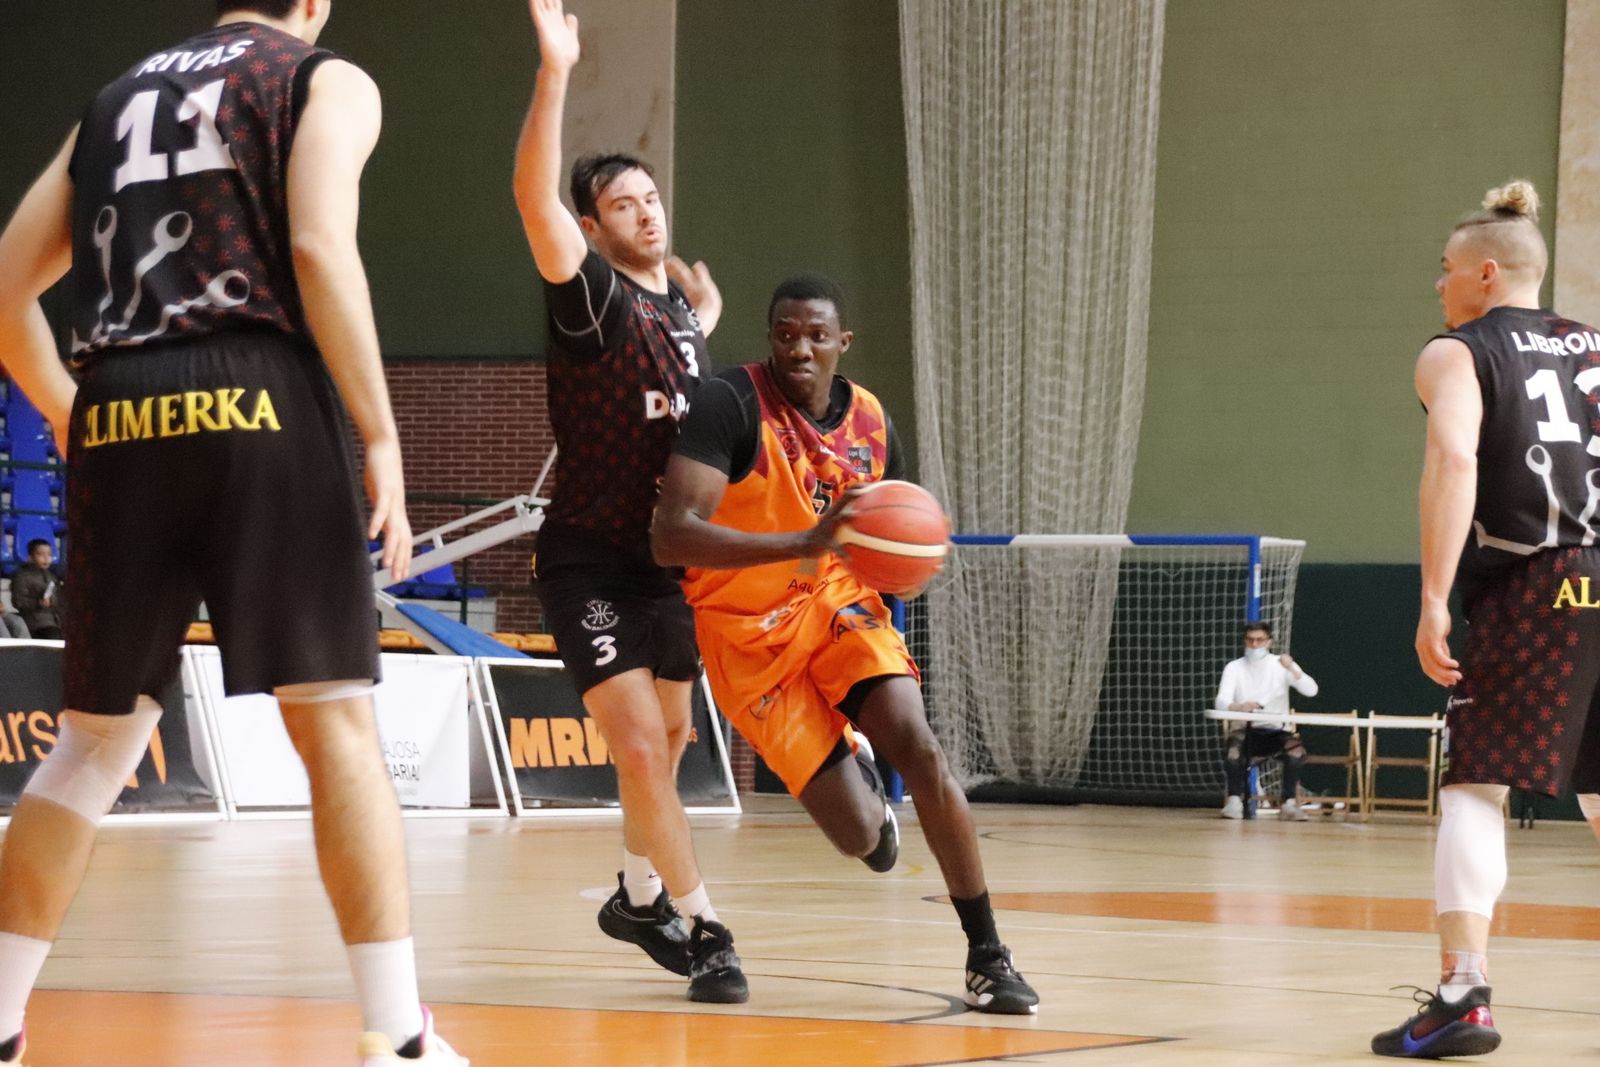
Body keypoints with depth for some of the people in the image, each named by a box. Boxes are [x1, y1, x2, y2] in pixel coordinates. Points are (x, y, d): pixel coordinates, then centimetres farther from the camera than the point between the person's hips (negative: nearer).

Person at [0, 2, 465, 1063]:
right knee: (339, 726, -2)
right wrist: (382, 439, -8)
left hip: (118, 421, 5)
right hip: (258, 404, -5)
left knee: (96, 742, 14)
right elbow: (320, 248, -9)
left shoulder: (117, 99, 25)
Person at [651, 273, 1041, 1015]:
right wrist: (803, 544, -40)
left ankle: (987, 954, -9)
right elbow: (670, 537, -32)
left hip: (837, 600, 4)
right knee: (860, 834, -10)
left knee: (919, 748, -21)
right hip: (750, 632, -4)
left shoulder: (870, 423, -1)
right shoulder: (732, 404, -20)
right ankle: (849, 764, 31)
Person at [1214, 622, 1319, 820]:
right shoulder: (1234, 668, 0)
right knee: (1235, 742, -34)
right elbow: (1221, 702, -15)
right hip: (1245, 731, 0)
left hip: (1276, 732, 0)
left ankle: (1290, 803, -24)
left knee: (1295, 746, -31)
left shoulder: (1280, 665, 1)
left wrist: (1291, 670, -29)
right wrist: (1239, 706, -39)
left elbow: (1311, 691, -11)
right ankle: (1235, 801, -27)